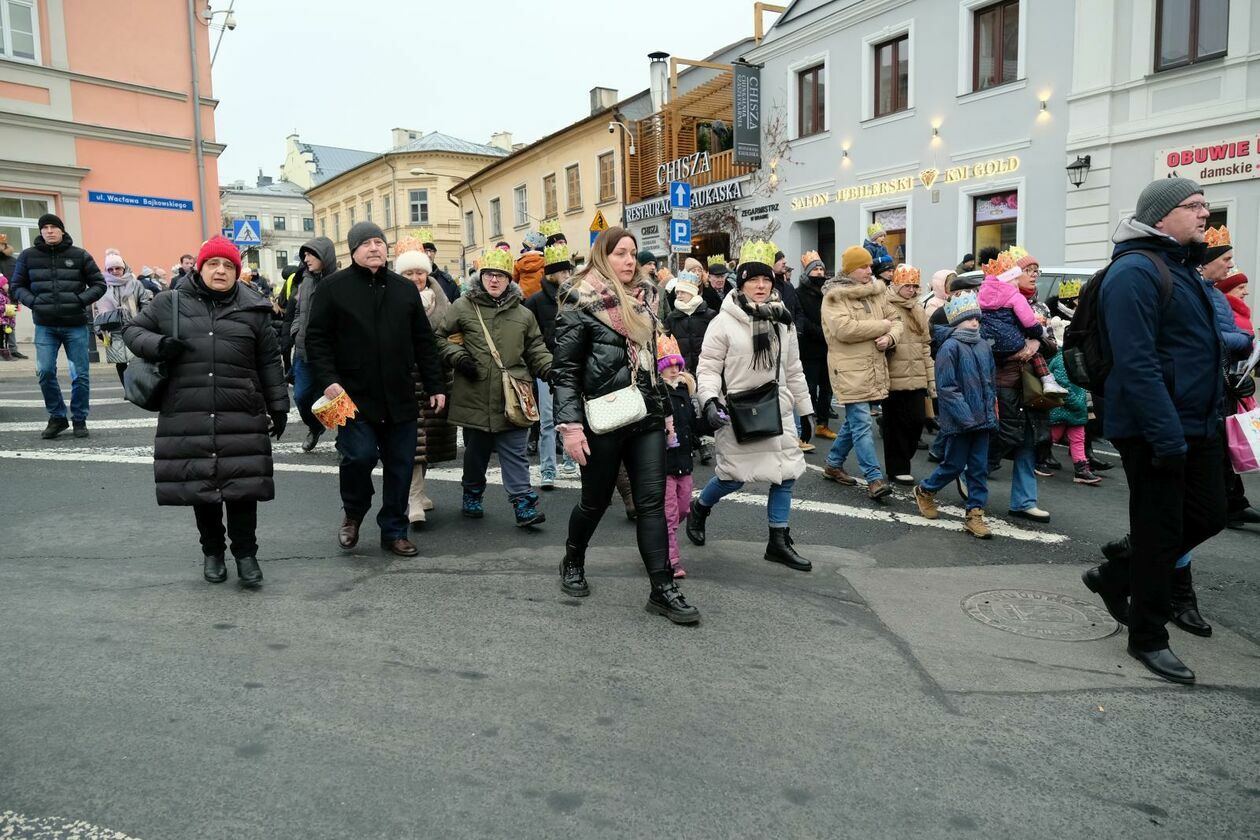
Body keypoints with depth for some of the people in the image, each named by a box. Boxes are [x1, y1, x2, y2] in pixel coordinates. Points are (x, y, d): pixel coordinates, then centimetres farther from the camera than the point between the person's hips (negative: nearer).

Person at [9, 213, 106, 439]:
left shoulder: (79, 255, 2)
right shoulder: (29, 256, 5)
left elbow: (99, 284, 6)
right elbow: (16, 285, 13)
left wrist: (80, 300, -9)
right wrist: (32, 301, -5)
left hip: (76, 325, -1)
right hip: (44, 326, 1)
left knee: (80, 375, 1)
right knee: (45, 372, -7)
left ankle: (79, 420, 16)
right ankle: (57, 417, 12)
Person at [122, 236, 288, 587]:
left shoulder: (253, 310, 8)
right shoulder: (169, 303, 8)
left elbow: (269, 363, 10)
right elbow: (132, 330, 17)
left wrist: (278, 407, 8)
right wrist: (157, 345, -5)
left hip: (242, 420, -1)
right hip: (187, 419, 1)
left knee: (242, 487, 0)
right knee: (200, 486, 10)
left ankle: (245, 553, 17)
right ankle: (212, 551, 28)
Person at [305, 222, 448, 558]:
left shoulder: (405, 289, 11)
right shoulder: (333, 287, 0)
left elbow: (424, 341, 13)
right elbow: (317, 338, -2)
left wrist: (435, 385, 8)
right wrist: (327, 379, -15)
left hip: (400, 397, 4)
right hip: (354, 395, -4)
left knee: (400, 464, 7)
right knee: (360, 455, -14)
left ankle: (394, 531, 22)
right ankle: (353, 513, 17)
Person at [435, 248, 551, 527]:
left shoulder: (523, 314, 9)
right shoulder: (463, 307, 3)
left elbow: (536, 350, 14)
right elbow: (441, 337, 10)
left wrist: (552, 370, -2)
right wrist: (457, 357, -6)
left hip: (512, 398, 1)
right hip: (475, 397, -1)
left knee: (515, 453, 1)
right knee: (476, 451, 13)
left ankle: (524, 505, 2)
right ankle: (472, 495, 33)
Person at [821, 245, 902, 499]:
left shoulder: (876, 292, 13)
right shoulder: (834, 296, -9)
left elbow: (895, 320, 16)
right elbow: (844, 329, -23)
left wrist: (890, 337, -8)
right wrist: (881, 326, -13)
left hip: (874, 368, 8)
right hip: (849, 369, -8)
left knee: (854, 420, 16)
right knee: (862, 423, -9)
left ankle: (833, 465, 31)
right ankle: (874, 479, -8)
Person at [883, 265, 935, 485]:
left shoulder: (919, 311, 17)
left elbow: (926, 345, 19)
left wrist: (931, 377, 17)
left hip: (917, 377, 6)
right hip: (895, 378, -6)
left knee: (918, 420, 3)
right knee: (896, 424, 2)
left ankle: (902, 460, 22)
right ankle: (898, 468, 14)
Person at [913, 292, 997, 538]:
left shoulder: (983, 346, 9)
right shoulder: (950, 347, -12)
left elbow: (989, 382, 17)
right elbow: (946, 388, -16)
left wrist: (991, 411, 10)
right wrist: (965, 416, -19)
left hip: (983, 419, 6)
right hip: (958, 421, -6)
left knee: (979, 467, 6)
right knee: (955, 465, 5)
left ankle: (975, 514, 12)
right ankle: (924, 490, 30)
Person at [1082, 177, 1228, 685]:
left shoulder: (1181, 268, 15)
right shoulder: (1135, 272, -16)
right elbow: (1136, 363, -24)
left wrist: (1209, 421, 19)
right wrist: (1167, 436, -26)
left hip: (1197, 426, 9)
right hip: (1154, 430, -9)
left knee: (1207, 516, 14)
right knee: (1160, 532, 1)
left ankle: (1114, 577, 29)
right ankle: (1147, 638, 17)